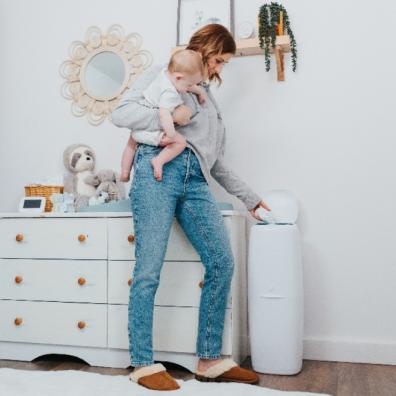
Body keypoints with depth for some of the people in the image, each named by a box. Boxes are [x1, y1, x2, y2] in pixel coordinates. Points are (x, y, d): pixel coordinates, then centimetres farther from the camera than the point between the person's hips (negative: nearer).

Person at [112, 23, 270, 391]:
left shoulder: (208, 99, 32)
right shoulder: (161, 76, 16)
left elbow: (217, 162, 29)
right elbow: (121, 113, 4)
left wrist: (250, 198, 27)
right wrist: (168, 115, -6)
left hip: (195, 181, 6)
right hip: (158, 171, -5)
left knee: (222, 262, -9)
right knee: (149, 270, -9)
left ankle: (209, 360, 0)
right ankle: (143, 364, 1)